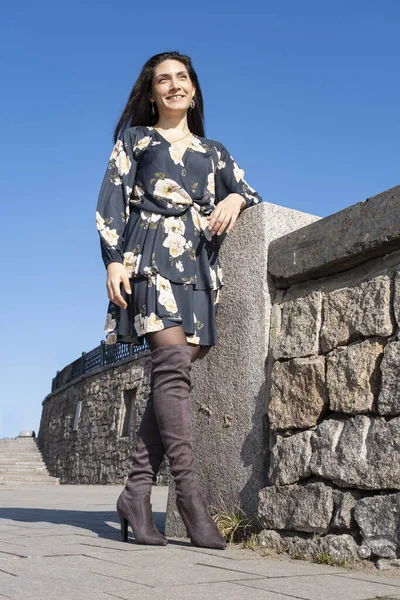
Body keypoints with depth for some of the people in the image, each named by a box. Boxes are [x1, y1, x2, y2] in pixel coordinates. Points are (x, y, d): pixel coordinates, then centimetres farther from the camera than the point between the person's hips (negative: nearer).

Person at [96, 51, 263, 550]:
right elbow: (111, 200, 7)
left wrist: (234, 199, -1)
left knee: (171, 375, -7)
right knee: (172, 362, -20)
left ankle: (136, 491, -4)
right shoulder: (134, 139, 18)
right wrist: (113, 258, -7)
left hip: (199, 265, 4)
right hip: (152, 256, -3)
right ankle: (189, 493, -20)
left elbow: (249, 194, 24)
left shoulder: (213, 151, 27)